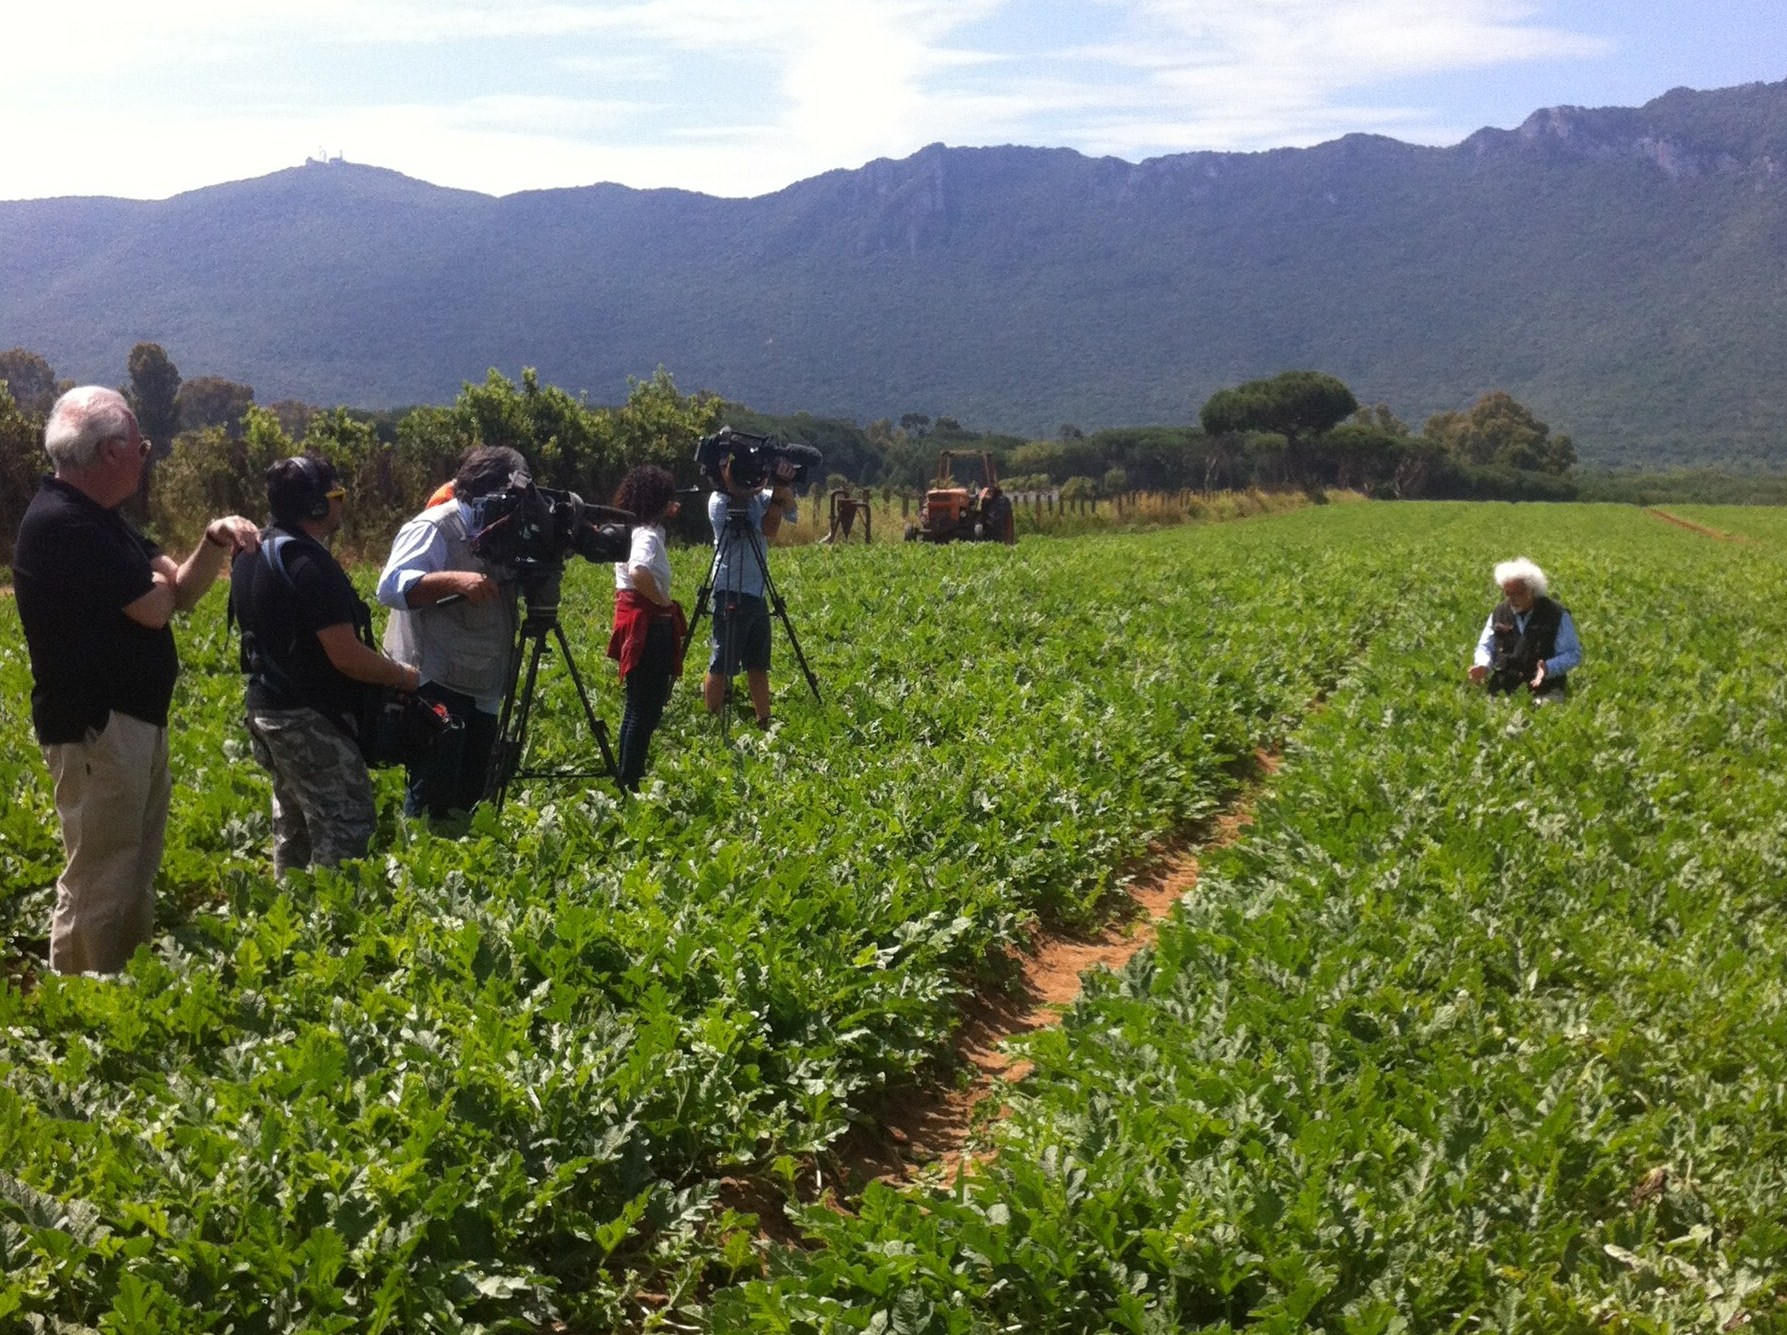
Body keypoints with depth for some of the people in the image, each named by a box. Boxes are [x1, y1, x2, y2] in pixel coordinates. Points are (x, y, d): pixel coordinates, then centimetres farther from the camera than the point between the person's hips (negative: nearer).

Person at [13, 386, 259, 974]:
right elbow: (153, 607, -22)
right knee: (97, 887, -3)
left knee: (136, 876, 19)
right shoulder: (60, 523, -21)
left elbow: (180, 590, 10)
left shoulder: (98, 517, 12)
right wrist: (154, 580, 1)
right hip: (95, 728, -10)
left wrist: (215, 542, -9)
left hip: (136, 720, 10)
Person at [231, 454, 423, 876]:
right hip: (310, 718, -10)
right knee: (345, 832, -6)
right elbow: (346, 657, -23)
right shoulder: (309, 565, -22)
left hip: (268, 707, 10)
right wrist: (404, 675, -8)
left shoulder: (252, 553, 8)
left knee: (293, 825, 18)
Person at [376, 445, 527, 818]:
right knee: (432, 800, -6)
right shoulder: (434, 528, -13)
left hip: (481, 689, 9)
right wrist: (454, 580, -36)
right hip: (436, 686, -9)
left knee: (471, 795, 15)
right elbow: (391, 587, -24)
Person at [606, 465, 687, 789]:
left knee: (639, 706, 17)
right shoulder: (648, 536, -18)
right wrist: (663, 601, -22)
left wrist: (667, 515, 24)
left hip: (637, 623, 10)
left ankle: (627, 776, 24)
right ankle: (630, 783, -2)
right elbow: (638, 573, -38)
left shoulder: (633, 529, 12)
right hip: (649, 625, -10)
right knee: (646, 710, -5)